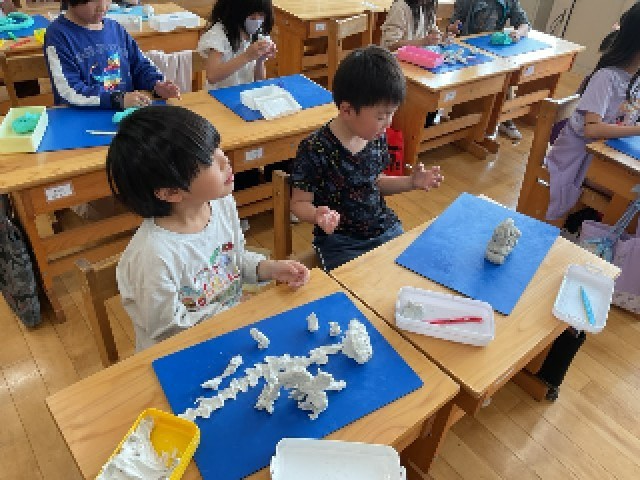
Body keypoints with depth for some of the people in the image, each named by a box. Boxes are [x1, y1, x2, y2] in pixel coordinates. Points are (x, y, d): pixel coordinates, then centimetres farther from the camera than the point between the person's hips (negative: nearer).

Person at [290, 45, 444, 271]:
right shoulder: (315, 150, -20)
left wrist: (411, 182, 5)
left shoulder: (377, 138, 0)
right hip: (340, 241, -5)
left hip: (385, 228, 6)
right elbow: (300, 202, -12)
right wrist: (318, 215, -33)